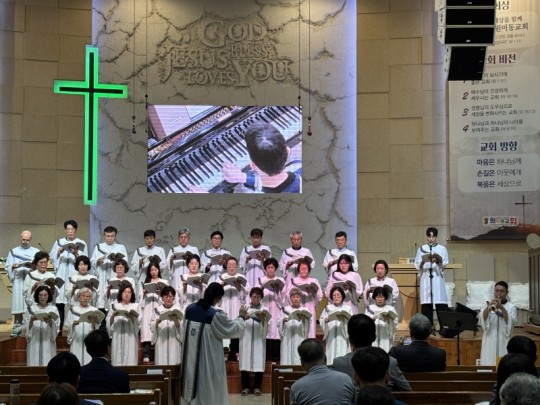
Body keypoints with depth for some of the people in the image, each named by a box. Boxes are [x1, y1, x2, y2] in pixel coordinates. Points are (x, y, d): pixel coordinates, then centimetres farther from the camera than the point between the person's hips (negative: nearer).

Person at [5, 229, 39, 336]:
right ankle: (17, 329, -2)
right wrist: (13, 266, -11)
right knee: (18, 305, -5)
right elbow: (7, 267, 10)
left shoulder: (36, 252, 12)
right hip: (18, 281, 1)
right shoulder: (13, 251, 15)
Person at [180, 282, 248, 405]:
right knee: (209, 394, 7)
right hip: (209, 362, -5)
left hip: (190, 361, 5)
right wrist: (241, 317, 12)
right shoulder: (216, 314, -18)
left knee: (190, 390, 15)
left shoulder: (189, 309, 0)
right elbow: (233, 329, -7)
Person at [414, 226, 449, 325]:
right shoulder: (421, 249, 9)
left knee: (441, 304, -6)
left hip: (438, 279, -1)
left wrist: (437, 261, -21)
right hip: (425, 279, 1)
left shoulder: (442, 249, 7)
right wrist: (423, 262, -16)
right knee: (426, 304, -3)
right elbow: (417, 265, 4)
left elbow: (444, 264, -2)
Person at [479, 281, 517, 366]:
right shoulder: (487, 305, 11)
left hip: (503, 342, -1)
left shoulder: (511, 307, 6)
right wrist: (489, 306, -17)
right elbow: (481, 320, -4)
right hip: (489, 342, 1)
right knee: (488, 365, -4)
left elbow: (511, 323, -10)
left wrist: (502, 308, -19)